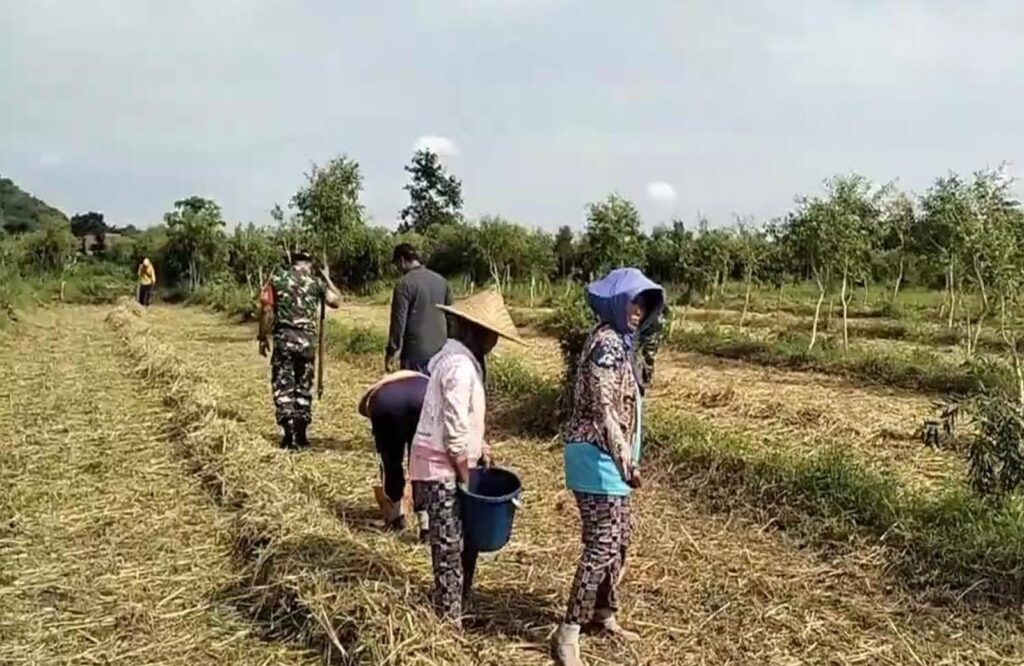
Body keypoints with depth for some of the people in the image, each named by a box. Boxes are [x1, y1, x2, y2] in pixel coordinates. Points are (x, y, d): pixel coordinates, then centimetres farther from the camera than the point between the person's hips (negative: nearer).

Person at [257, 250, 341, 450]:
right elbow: (336, 301, 11)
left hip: (284, 337, -1)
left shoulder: (277, 278, 2)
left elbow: (266, 309, -3)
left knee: (283, 387, 4)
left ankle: (289, 435, -2)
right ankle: (301, 436, 14)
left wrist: (263, 337, 3)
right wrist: (327, 279, 20)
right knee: (304, 387, 12)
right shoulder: (316, 281, 4)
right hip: (307, 339, 2)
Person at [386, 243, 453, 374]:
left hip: (415, 352, -6)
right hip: (440, 350, 6)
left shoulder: (405, 283, -12)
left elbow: (398, 321, -13)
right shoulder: (441, 280, 9)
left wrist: (390, 353, -7)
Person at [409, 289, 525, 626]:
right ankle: (450, 622, 14)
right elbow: (454, 433, -22)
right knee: (451, 548, 1)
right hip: (443, 469, -10)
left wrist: (480, 446, 10)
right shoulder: (460, 365, -21)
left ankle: (453, 611, 30)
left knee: (464, 542, 18)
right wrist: (466, 478, -13)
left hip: (451, 466, 10)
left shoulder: (457, 356, 10)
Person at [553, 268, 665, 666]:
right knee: (603, 545, -8)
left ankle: (603, 614, 33)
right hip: (598, 455, -10)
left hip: (610, 456, 10)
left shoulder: (621, 342, 13)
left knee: (619, 538, 18)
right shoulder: (607, 343, -18)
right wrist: (627, 461, -16)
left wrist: (627, 459, 16)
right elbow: (603, 410, -21)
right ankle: (568, 633, 1)